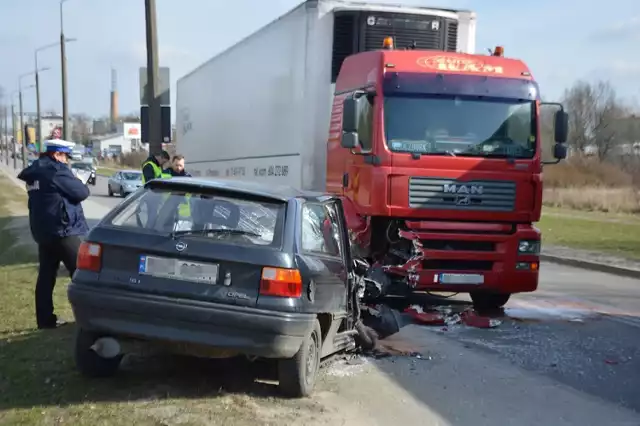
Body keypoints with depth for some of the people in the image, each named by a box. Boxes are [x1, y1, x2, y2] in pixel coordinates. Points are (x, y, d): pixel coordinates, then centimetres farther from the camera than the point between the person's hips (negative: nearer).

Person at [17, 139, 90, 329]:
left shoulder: (35, 172, 14)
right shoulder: (56, 170, -14)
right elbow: (82, 192, -14)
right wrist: (81, 186, 7)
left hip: (42, 231, 9)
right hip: (61, 230, -9)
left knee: (46, 275, 10)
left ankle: (45, 319, 14)